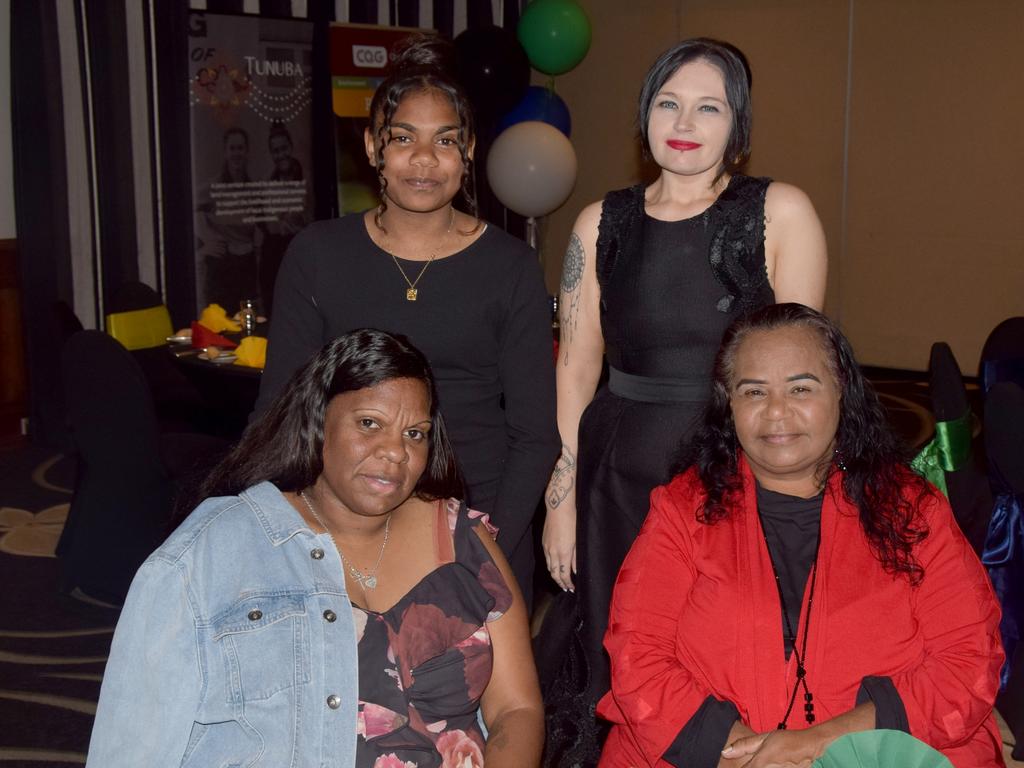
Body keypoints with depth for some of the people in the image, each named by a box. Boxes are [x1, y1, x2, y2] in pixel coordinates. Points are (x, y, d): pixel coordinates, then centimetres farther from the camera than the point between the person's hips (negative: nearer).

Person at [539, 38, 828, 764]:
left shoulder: (780, 213, -4)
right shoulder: (603, 223, 5)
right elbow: (576, 366, 5)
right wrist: (561, 498, 3)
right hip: (619, 481, 3)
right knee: (613, 663, 14)